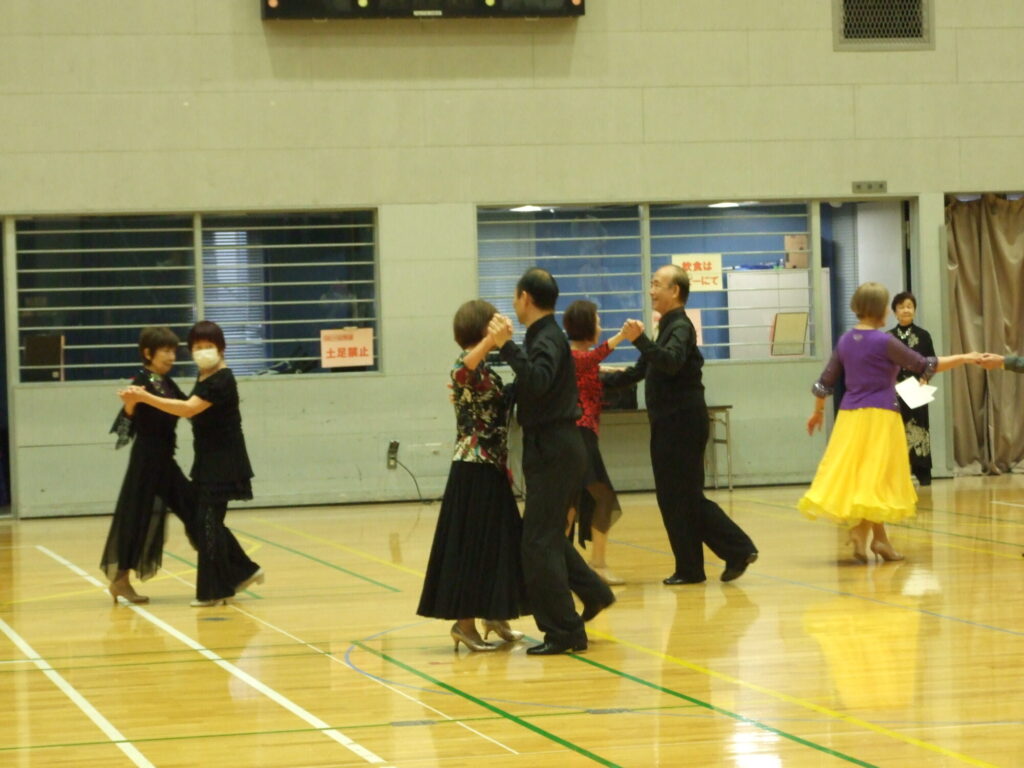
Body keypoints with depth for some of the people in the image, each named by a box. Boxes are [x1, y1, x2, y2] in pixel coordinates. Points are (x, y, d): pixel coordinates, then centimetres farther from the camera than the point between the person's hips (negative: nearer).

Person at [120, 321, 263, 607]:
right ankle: (243, 571, 24)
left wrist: (145, 397, -30)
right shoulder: (203, 377, 11)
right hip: (207, 461, 9)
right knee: (200, 524, 12)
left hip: (223, 463, -9)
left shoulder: (222, 380, -18)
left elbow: (188, 409, -27)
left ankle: (213, 591, 4)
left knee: (207, 524, -5)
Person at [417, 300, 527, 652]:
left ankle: (493, 616, 24)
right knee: (472, 544, -4)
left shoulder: (485, 369, 13)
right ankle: (464, 623, 2)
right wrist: (490, 341, -50)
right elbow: (461, 374, -40)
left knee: (496, 542, 14)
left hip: (490, 469, 9)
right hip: (474, 470, -9)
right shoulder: (467, 364, -14)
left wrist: (504, 465, 18)